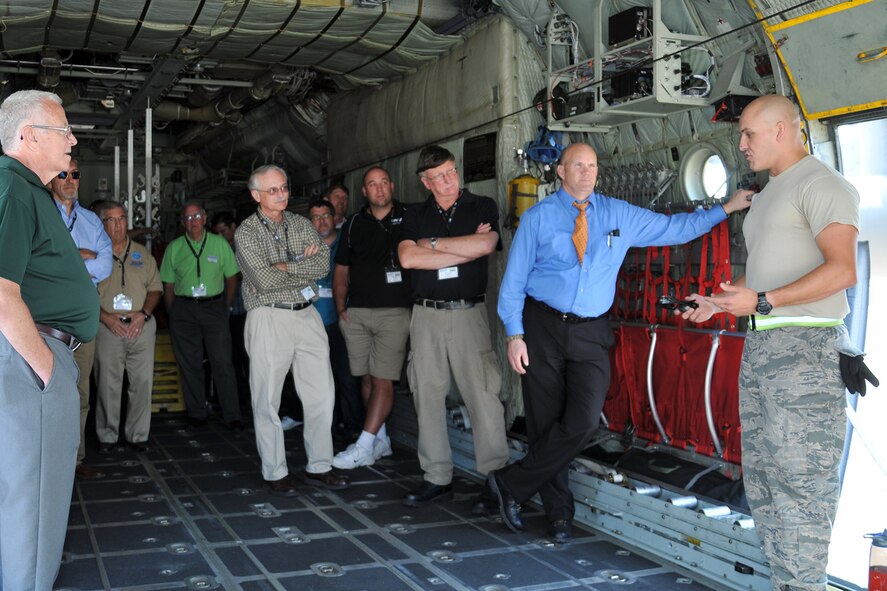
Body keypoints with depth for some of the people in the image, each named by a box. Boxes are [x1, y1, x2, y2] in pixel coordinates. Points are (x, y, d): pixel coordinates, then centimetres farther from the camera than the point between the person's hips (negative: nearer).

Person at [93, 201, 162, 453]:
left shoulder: (141, 253, 14)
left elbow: (155, 287, 12)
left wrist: (143, 314, -5)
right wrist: (106, 317, -11)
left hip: (141, 326, 2)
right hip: (108, 327, -2)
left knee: (143, 381, 1)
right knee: (108, 384, 0)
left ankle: (138, 435, 11)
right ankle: (107, 436, 13)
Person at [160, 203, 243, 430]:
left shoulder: (219, 244, 5)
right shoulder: (174, 248, 6)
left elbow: (231, 277, 9)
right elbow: (168, 285, 9)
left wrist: (225, 307, 5)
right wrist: (173, 316, 5)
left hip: (214, 307, -1)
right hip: (184, 310, 1)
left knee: (223, 362, -5)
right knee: (190, 364, 5)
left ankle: (232, 416, -1)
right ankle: (197, 413, 16)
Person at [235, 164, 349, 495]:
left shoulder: (301, 225, 12)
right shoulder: (247, 232, -3)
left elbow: (324, 264, -3)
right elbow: (265, 281, -15)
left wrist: (286, 267, -12)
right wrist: (304, 268, -5)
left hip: (307, 316, 5)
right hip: (269, 319, -4)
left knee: (321, 395, 5)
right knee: (267, 400, 1)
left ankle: (319, 467, 17)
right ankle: (275, 473, 13)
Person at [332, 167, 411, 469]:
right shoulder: (353, 225, 12)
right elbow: (341, 271, 16)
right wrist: (341, 307, 6)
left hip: (394, 311, -4)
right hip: (356, 313, 4)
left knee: (382, 379, -8)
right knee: (366, 378, 9)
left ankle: (364, 446, -7)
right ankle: (381, 441, 20)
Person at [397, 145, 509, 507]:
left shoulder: (482, 207, 6)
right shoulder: (415, 216, 12)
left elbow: (485, 245, -14)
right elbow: (407, 258, -7)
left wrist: (434, 244, -5)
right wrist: (465, 249, -7)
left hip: (469, 312, -3)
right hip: (426, 315, 3)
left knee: (483, 396, -8)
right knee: (428, 396, 5)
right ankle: (437, 478, 15)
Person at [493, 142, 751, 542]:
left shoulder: (619, 215, 10)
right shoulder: (538, 217, 2)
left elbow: (674, 228, 14)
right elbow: (514, 279, 1)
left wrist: (726, 209, 7)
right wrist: (515, 334, -7)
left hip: (590, 333, 2)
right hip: (543, 329, -2)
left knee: (582, 423, -14)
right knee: (545, 423, 2)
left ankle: (511, 484, 3)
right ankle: (558, 512, 20)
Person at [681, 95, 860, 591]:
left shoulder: (821, 184, -8)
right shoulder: (768, 196, 21)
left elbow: (842, 270, -19)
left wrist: (762, 302, -23)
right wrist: (721, 301, 19)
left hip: (806, 346, -10)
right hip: (762, 345, 10)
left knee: (799, 477, -8)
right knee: (763, 475, 10)